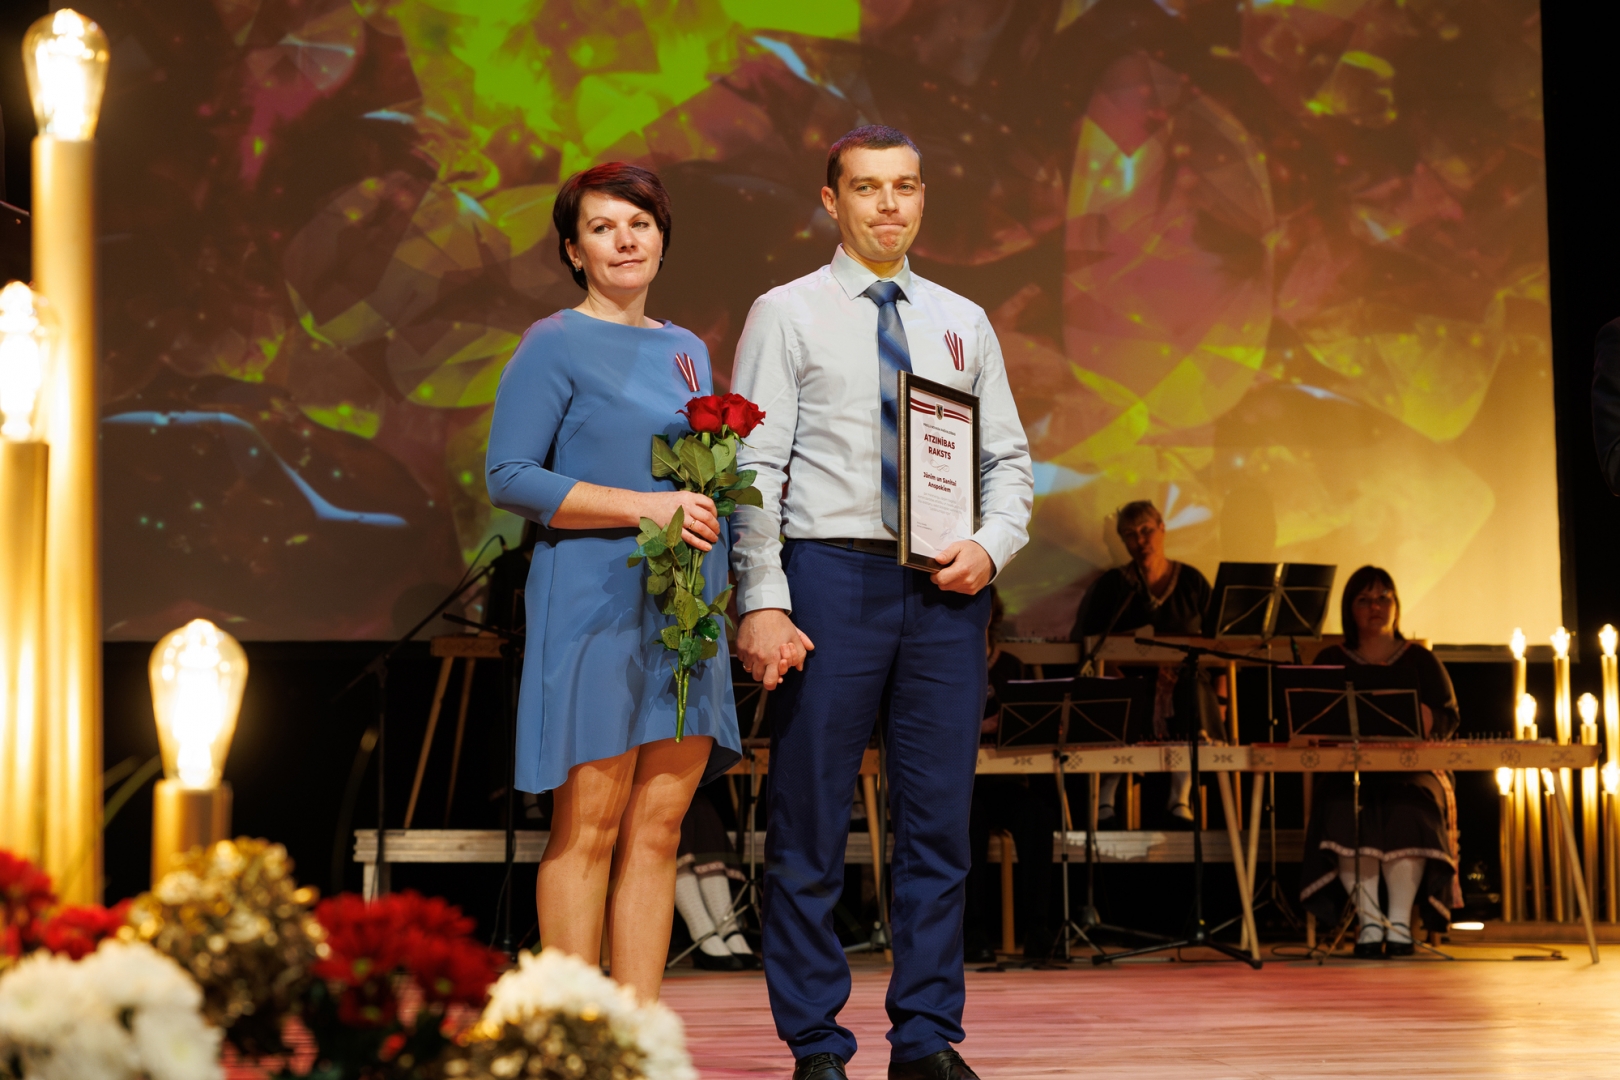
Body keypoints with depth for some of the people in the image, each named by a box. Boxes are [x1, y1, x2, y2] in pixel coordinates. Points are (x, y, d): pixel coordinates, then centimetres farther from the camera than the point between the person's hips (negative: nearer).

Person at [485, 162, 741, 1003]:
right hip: (594, 599, -6)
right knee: (589, 824, -6)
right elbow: (509, 477, -10)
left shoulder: (687, 351, 18)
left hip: (682, 610, 6)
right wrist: (643, 507, -16)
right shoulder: (554, 345, -2)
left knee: (659, 825, 5)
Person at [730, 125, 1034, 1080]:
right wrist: (762, 603, -13)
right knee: (811, 824, -1)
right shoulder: (788, 314, 3)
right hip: (832, 573, -3)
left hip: (947, 587, 4)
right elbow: (756, 471, -3)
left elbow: (1010, 460, 16)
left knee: (939, 821, 5)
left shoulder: (962, 323, 15)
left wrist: (992, 547, -4)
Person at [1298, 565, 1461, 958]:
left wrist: (1426, 720, -16)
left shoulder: (1421, 661, 16)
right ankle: (1369, 921, -26)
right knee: (1343, 812, -34)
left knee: (1409, 810, -34)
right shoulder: (1329, 662, 16)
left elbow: (1449, 717, 7)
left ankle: (1400, 921, -27)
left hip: (1412, 773, 0)